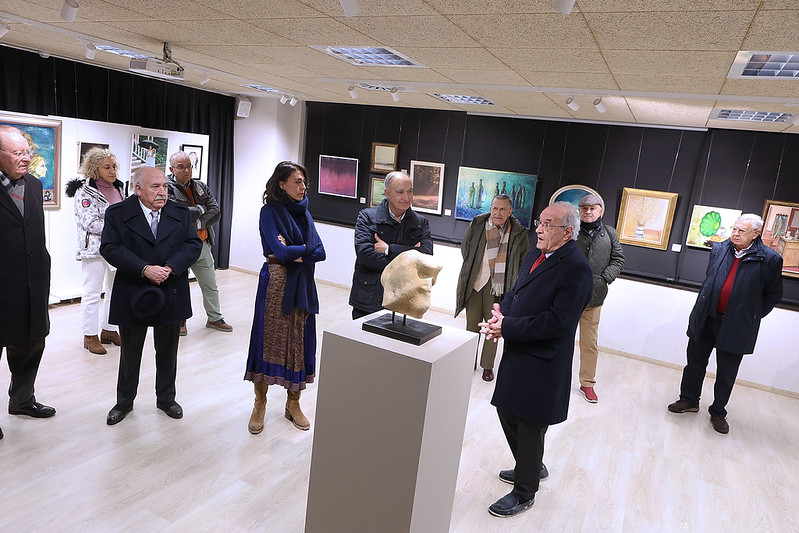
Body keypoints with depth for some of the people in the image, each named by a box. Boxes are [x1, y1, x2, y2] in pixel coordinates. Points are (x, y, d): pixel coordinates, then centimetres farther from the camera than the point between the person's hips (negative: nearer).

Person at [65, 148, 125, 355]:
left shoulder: (119, 188, 11)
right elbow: (90, 223, -16)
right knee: (92, 293, -1)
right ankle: (90, 336, 9)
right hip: (94, 248, -7)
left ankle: (109, 330, 25)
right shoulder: (84, 191, -8)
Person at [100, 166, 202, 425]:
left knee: (167, 352, 15)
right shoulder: (117, 213, -4)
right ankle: (124, 402, 33)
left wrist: (170, 268, -18)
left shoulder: (181, 213, 3)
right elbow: (110, 248, -13)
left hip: (171, 295, 2)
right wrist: (144, 269, -23)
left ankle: (166, 398, 33)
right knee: (130, 353, 14)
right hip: (132, 297, -2)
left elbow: (194, 244, -3)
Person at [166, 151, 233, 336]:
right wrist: (201, 209, -11)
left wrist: (196, 224, -15)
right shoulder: (167, 188, -9)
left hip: (202, 244, 5)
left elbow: (216, 213, -2)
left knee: (210, 284, 14)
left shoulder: (201, 187, 7)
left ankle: (214, 318, 28)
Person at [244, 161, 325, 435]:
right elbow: (280, 251, -19)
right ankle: (260, 405, 19)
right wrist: (306, 248, -4)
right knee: (268, 340, 2)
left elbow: (320, 252, 2)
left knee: (299, 341, 8)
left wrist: (294, 254, -13)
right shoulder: (270, 211, -7)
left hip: (302, 284, 5)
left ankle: (293, 404, 22)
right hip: (275, 282, -5)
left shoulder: (304, 213, 11)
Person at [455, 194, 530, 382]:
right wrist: (472, 270, 8)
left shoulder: (519, 233, -3)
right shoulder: (477, 225, 1)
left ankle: (487, 366, 18)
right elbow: (465, 247, 14)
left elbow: (524, 260, 8)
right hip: (474, 283, 2)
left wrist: (508, 279, 2)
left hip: (498, 287, -1)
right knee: (471, 326, 10)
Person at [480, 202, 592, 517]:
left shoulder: (575, 268, -19)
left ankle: (524, 493, 30)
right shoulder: (535, 257, 8)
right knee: (507, 412, 22)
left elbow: (558, 322, -25)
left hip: (542, 364, -9)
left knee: (530, 427, 8)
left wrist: (507, 327, -23)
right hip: (516, 355, 9)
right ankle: (532, 467, 47)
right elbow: (515, 293, 14)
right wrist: (501, 314, -8)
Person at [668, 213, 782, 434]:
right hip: (706, 318, 3)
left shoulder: (770, 259, -8)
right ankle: (689, 400, 31)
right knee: (695, 362, 14)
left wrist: (751, 316, 0)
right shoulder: (718, 249, 2)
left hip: (736, 326, -3)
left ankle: (718, 412, 26)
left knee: (726, 375, 9)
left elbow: (773, 295, 1)